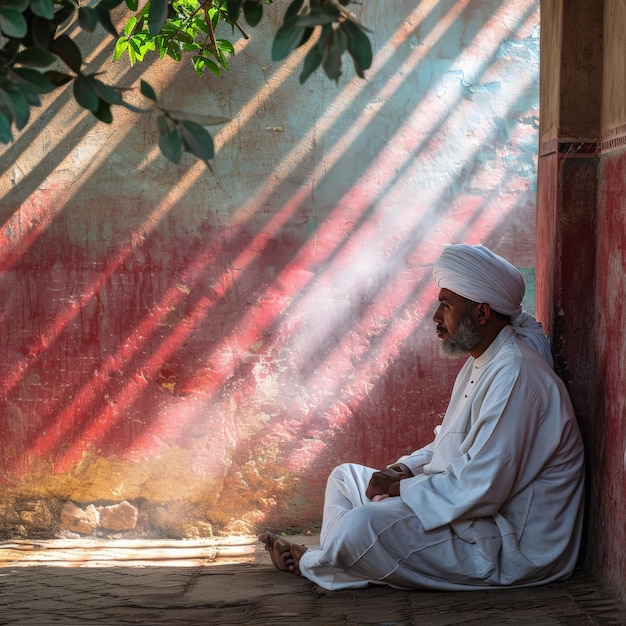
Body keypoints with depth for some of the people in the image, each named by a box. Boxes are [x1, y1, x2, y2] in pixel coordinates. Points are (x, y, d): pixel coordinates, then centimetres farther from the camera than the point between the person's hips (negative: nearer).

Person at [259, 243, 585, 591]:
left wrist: (399, 486, -16)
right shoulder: (480, 364, 12)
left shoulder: (514, 376, -24)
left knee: (361, 527, -25)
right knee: (345, 476, 20)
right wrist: (404, 470, 1)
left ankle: (308, 564, 8)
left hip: (502, 547, -11)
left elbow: (480, 490, -29)